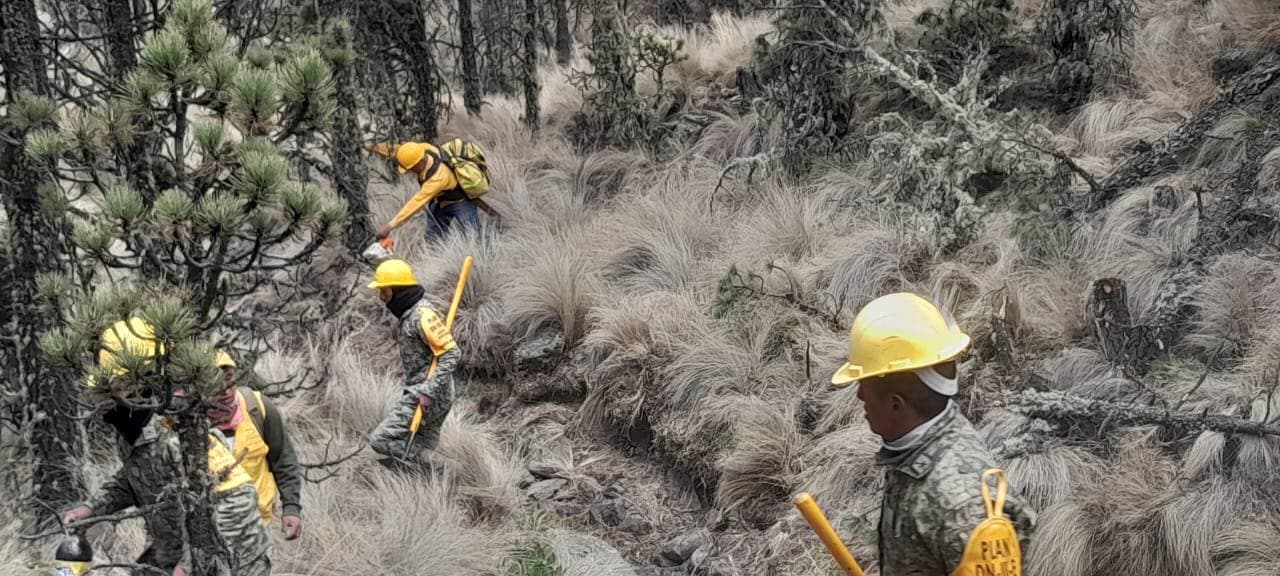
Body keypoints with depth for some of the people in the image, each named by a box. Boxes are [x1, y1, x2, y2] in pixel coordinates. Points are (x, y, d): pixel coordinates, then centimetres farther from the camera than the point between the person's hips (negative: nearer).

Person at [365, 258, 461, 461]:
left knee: (381, 440, -13)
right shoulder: (408, 312, 13)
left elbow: (452, 354, -23)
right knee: (420, 449, 14)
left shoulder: (423, 315, -19)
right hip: (419, 391, 10)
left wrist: (429, 392, -26)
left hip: (429, 396, -10)